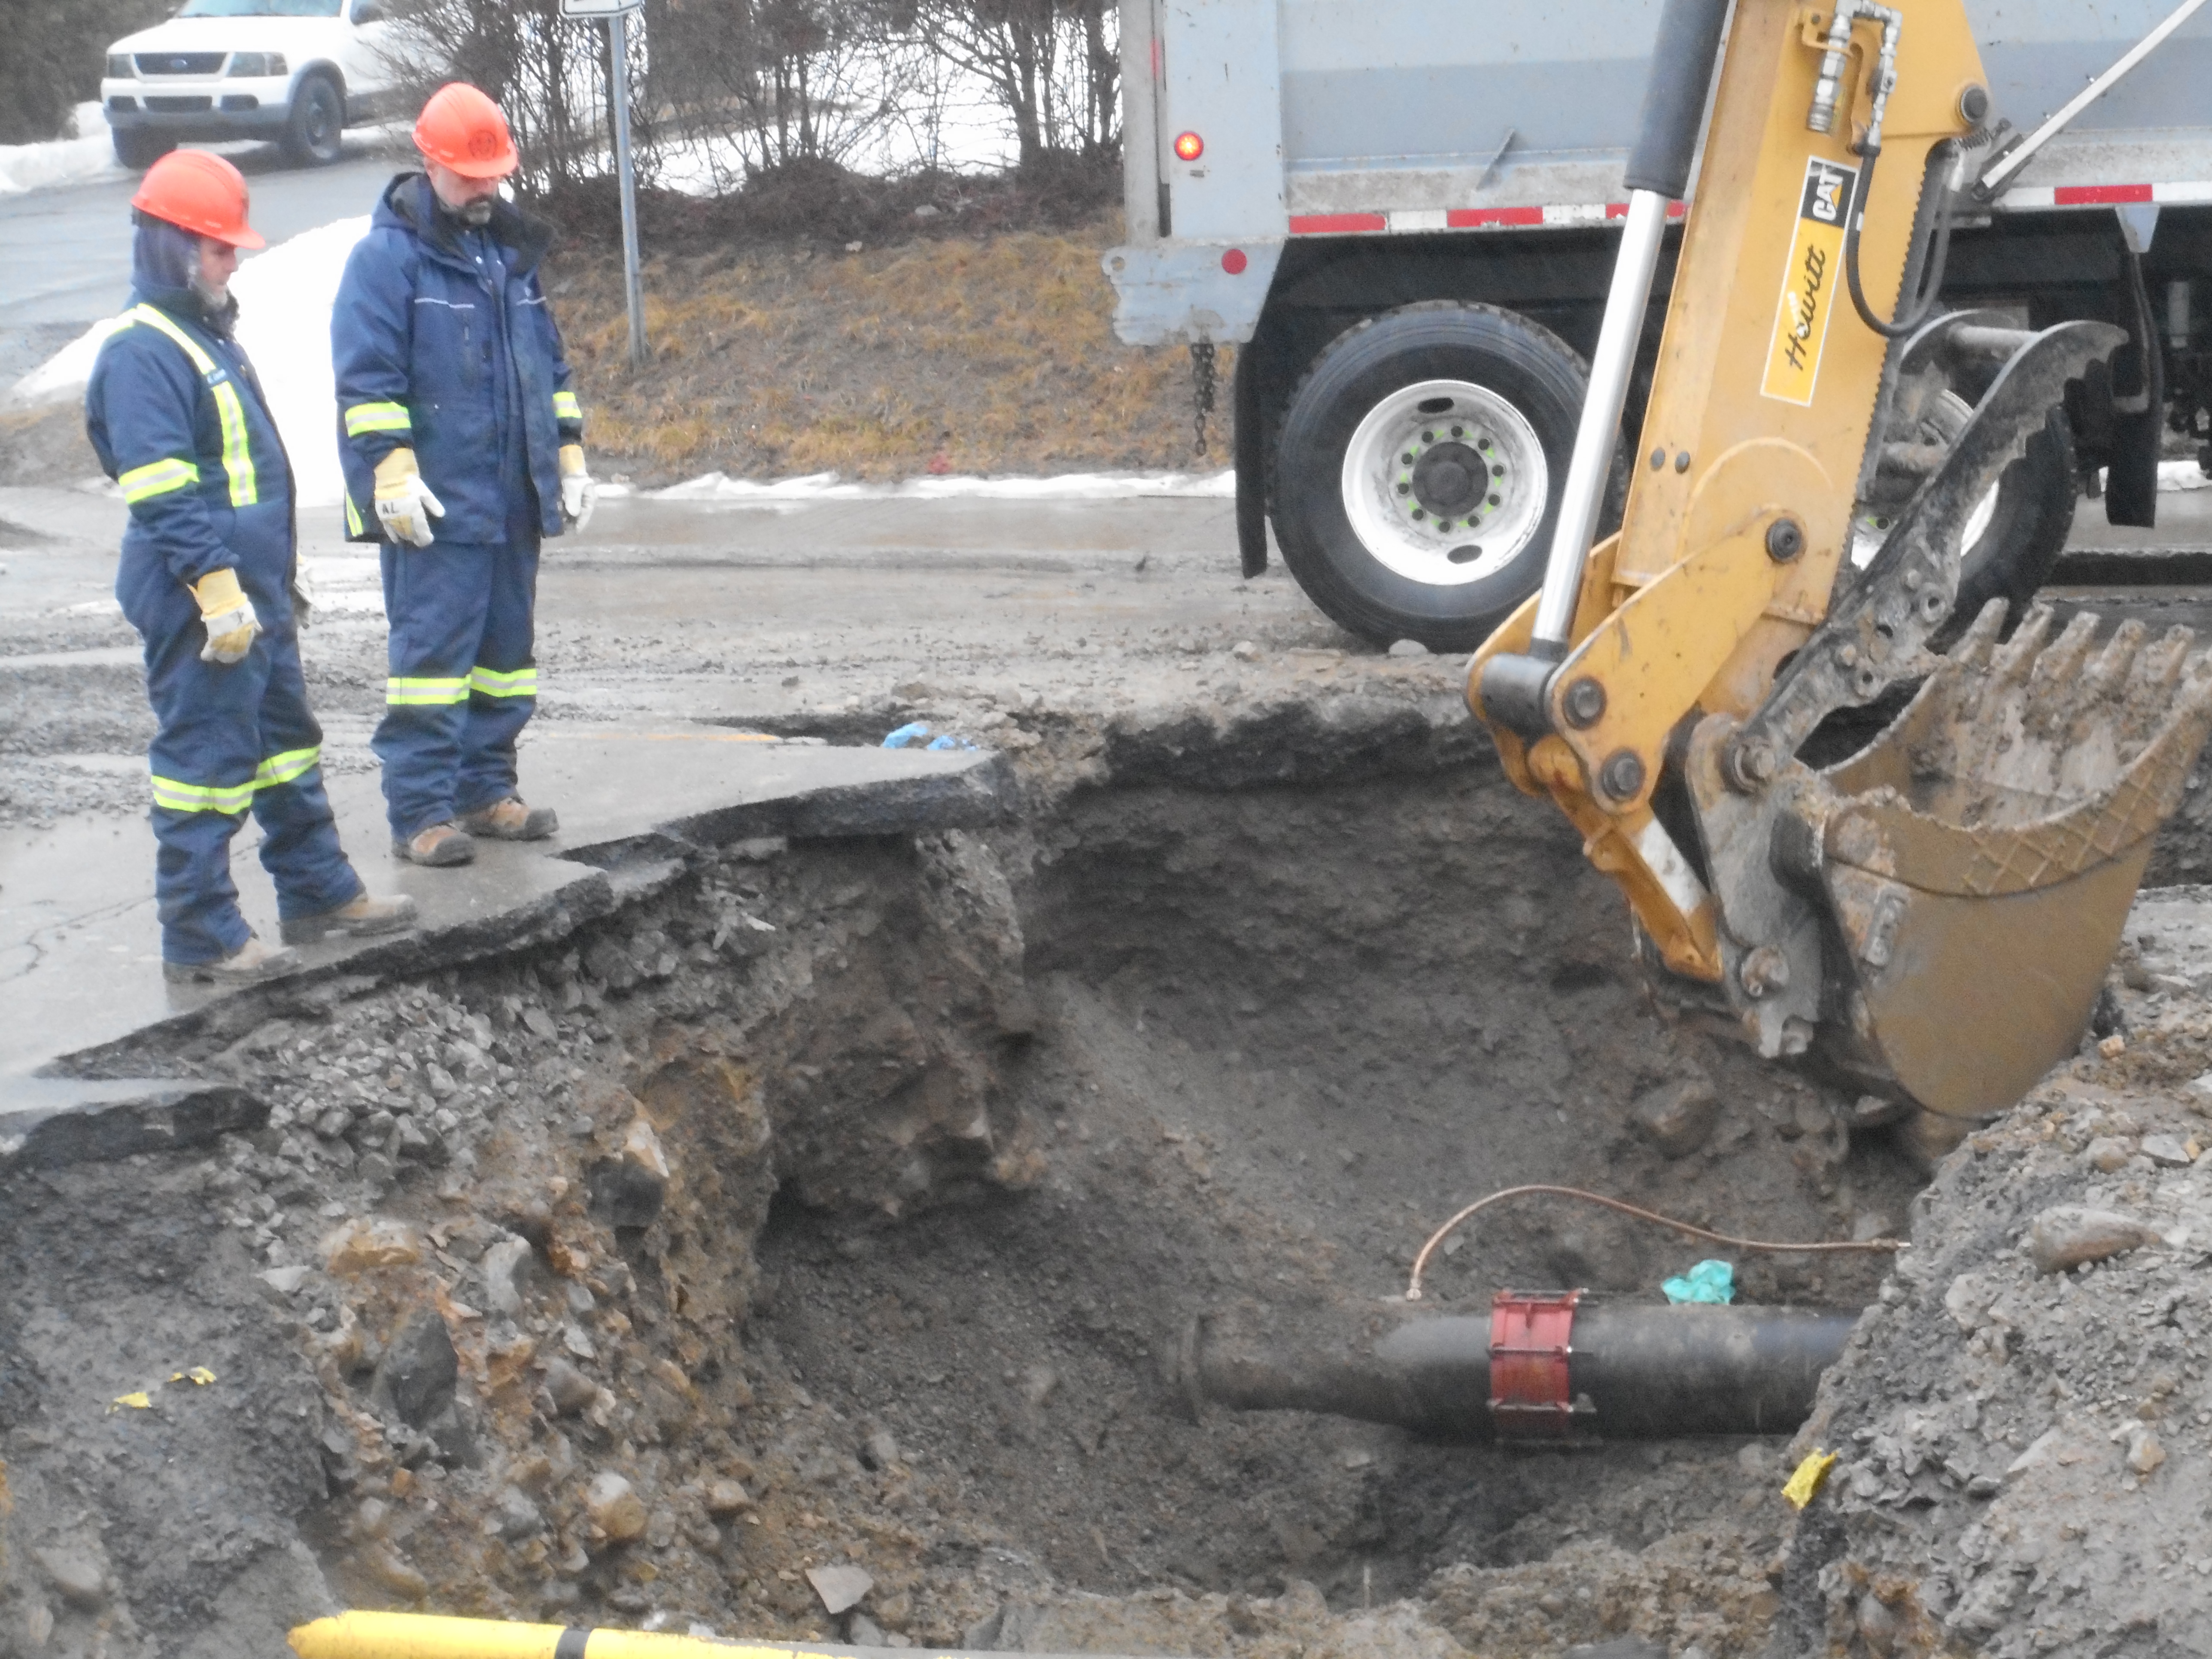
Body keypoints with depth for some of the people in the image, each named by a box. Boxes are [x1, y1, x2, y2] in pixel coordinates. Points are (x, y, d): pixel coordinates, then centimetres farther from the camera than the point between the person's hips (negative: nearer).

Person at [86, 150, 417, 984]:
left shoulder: (208, 335, 17)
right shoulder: (140, 353, -16)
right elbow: (164, 494, -22)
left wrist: (275, 578, 25)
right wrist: (217, 587, -25)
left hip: (255, 592, 10)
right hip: (200, 602, -10)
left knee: (287, 739, 18)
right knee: (206, 756, -5)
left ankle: (318, 891, 30)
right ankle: (199, 937, 2)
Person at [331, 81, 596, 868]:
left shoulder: (512, 250, 16)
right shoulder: (387, 256, -7)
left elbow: (549, 364, 24)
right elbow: (367, 379, -12)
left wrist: (568, 454, 19)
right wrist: (394, 473, -18)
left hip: (513, 499, 8)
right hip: (435, 505, -8)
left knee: (507, 649, 12)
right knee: (432, 649, -9)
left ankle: (485, 790, 22)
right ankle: (420, 811, -5)